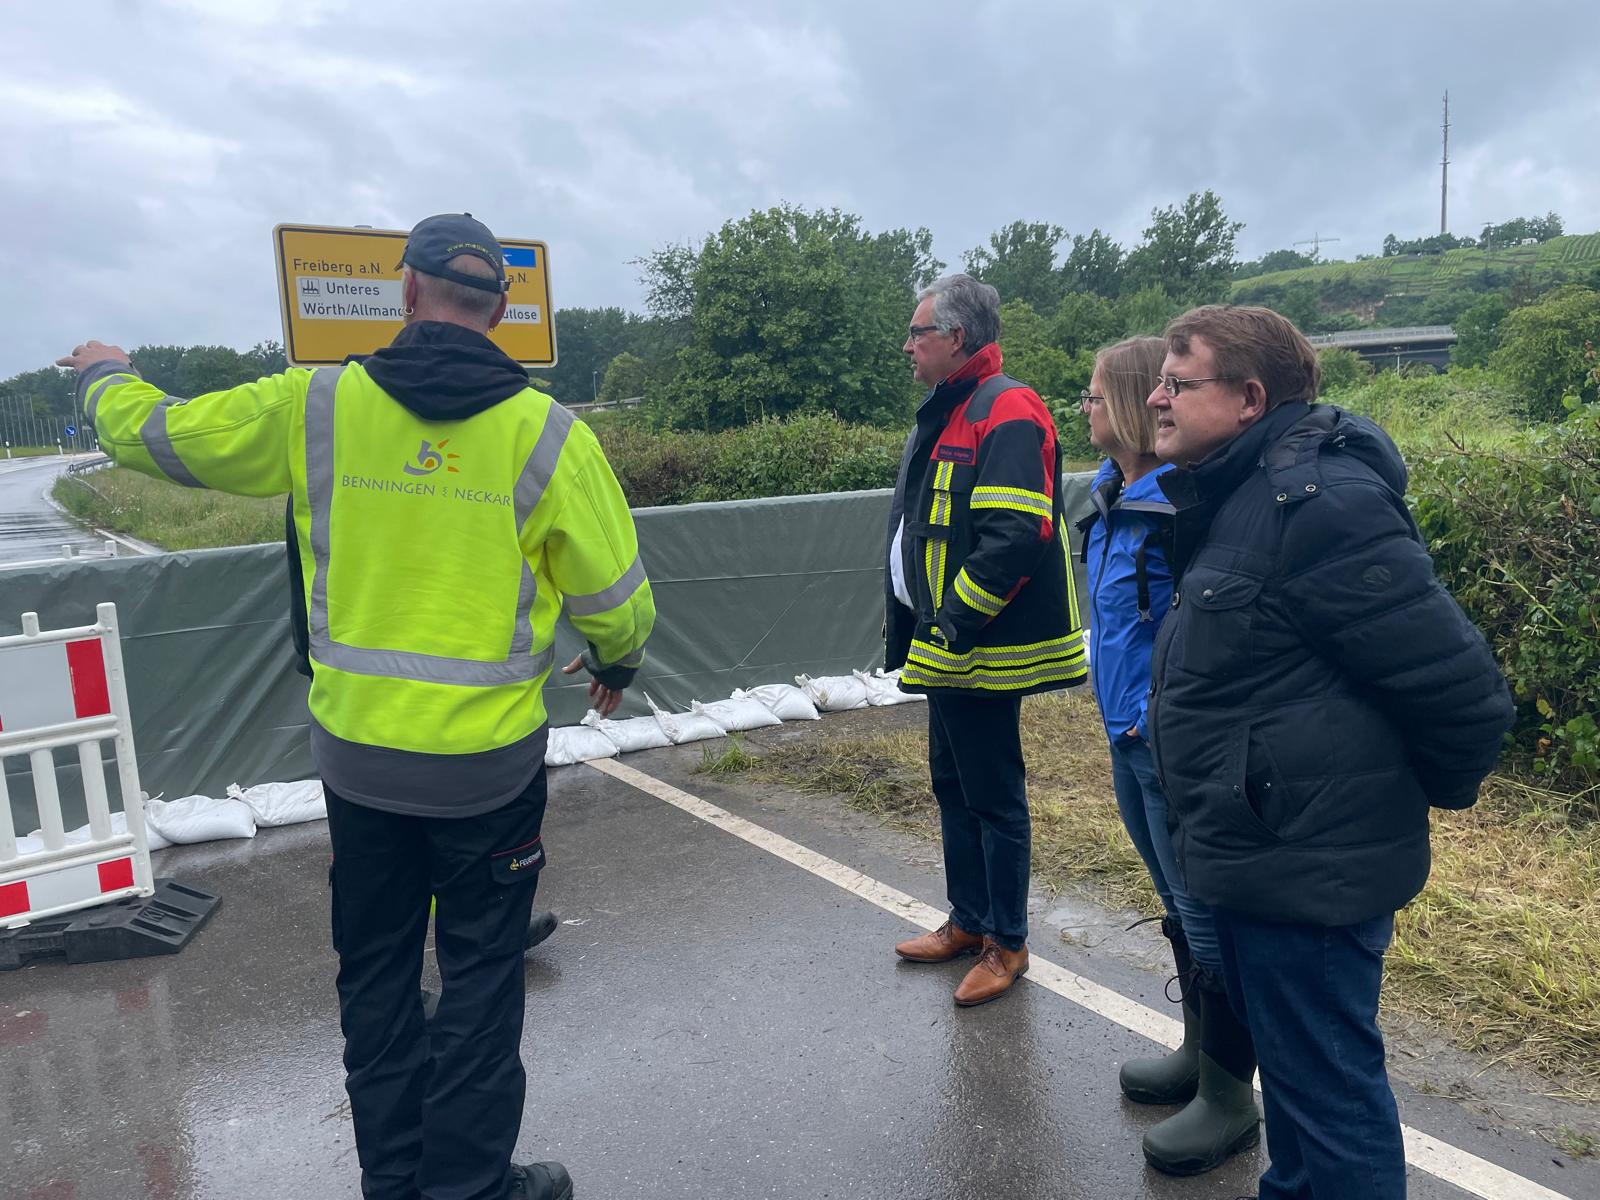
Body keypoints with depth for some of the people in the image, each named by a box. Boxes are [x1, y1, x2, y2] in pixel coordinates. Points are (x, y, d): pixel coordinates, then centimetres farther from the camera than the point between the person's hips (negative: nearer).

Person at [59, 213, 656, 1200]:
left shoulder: (314, 409, -6)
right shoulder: (548, 433, -11)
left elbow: (155, 435, 9)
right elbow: (616, 598, -5)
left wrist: (104, 375, 31)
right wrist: (618, 663, 17)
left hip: (357, 755, 3)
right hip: (490, 761, -2)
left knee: (376, 970, 20)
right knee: (482, 973, 13)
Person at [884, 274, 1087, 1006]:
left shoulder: (1006, 412, -16)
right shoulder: (947, 414, 15)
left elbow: (1014, 537, -26)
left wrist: (953, 628, -23)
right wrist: (913, 627, 15)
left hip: (980, 649, -10)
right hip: (945, 647, 10)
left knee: (993, 796, 3)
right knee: (952, 785, 19)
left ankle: (1007, 944, 20)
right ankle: (968, 922, 34)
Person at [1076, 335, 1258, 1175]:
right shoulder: (1113, 495, 7)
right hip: (1130, 737, 9)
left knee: (1205, 916, 5)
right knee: (1179, 907, 23)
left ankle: (1230, 1099, 25)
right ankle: (1198, 1053, 43)